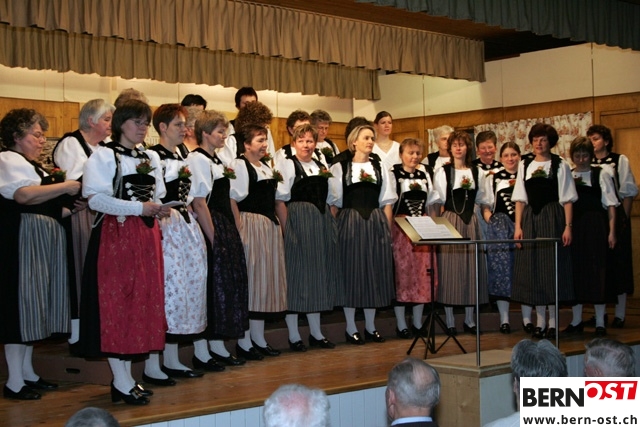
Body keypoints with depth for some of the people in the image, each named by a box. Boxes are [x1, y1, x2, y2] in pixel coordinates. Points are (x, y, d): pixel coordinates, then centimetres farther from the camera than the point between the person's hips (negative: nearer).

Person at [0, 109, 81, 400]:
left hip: (40, 244, 10)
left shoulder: (32, 165, 22)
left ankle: (27, 372, 19)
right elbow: (23, 195, -26)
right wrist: (65, 186, -23)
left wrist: (72, 209, 11)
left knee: (32, 307, 12)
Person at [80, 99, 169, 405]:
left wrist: (160, 209, -2)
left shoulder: (152, 158, 17)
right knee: (116, 302, -6)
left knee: (144, 300, 6)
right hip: (115, 235, -7)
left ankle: (125, 377, 15)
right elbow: (96, 198, -16)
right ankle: (122, 383, -3)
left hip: (146, 235, 7)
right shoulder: (104, 156, -5)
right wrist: (139, 208, -18)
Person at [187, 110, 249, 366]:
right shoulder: (198, 159, -11)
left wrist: (232, 233, 13)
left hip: (226, 227, 10)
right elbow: (199, 202, -18)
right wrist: (213, 238, -19)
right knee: (209, 286, -6)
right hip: (211, 229, -10)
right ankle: (201, 351, 1)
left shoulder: (217, 160, 18)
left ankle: (217, 345, 20)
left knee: (228, 285, 11)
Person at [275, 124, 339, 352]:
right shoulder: (286, 164, -2)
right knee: (296, 274, -3)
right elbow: (280, 200, -10)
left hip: (321, 223, 6)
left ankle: (316, 332, 19)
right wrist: (287, 229, -18)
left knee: (319, 274, 10)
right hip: (297, 221, -6)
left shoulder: (322, 166, 16)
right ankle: (293, 335, 5)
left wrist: (331, 225, 8)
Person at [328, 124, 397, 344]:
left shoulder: (380, 168, 13)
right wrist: (336, 228, -7)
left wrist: (387, 228, 3)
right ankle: (351, 328, 8)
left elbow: (387, 202, 11)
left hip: (376, 224, 4)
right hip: (350, 224, -3)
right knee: (351, 271, 0)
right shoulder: (340, 168, 2)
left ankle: (370, 326, 15)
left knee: (375, 271, 5)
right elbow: (334, 202, 1)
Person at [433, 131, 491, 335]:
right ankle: (449, 321, 4)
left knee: (471, 267, 5)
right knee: (450, 267, -3)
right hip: (449, 221, -3)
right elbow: (438, 199, -1)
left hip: (470, 222, 3)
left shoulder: (477, 173, 10)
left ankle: (469, 319, 14)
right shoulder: (442, 172, 0)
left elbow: (484, 200, 10)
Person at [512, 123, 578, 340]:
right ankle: (540, 321, 10)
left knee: (553, 267, -1)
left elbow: (567, 199, -1)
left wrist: (568, 226, -9)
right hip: (530, 219, 3)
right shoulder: (524, 165, 9)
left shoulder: (560, 165, 1)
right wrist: (518, 226, 1)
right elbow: (520, 199, 8)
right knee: (533, 268, 3)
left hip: (553, 219, -3)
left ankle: (552, 321, 6)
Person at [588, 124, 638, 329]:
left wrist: (624, 219, -5)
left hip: (615, 216, -3)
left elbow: (628, 192, 0)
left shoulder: (620, 161, 0)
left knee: (617, 263, 0)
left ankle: (620, 313, 5)